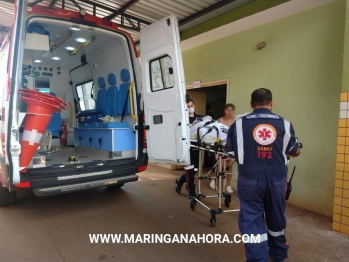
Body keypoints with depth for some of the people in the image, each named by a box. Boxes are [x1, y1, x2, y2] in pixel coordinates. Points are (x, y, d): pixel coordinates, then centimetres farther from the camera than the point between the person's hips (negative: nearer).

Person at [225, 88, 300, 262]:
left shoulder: (239, 123, -5)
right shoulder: (285, 124, 1)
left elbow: (230, 152, 1)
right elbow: (295, 152, 13)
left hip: (250, 179, -3)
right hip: (277, 178, 3)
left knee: (251, 219, 8)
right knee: (276, 217, 22)